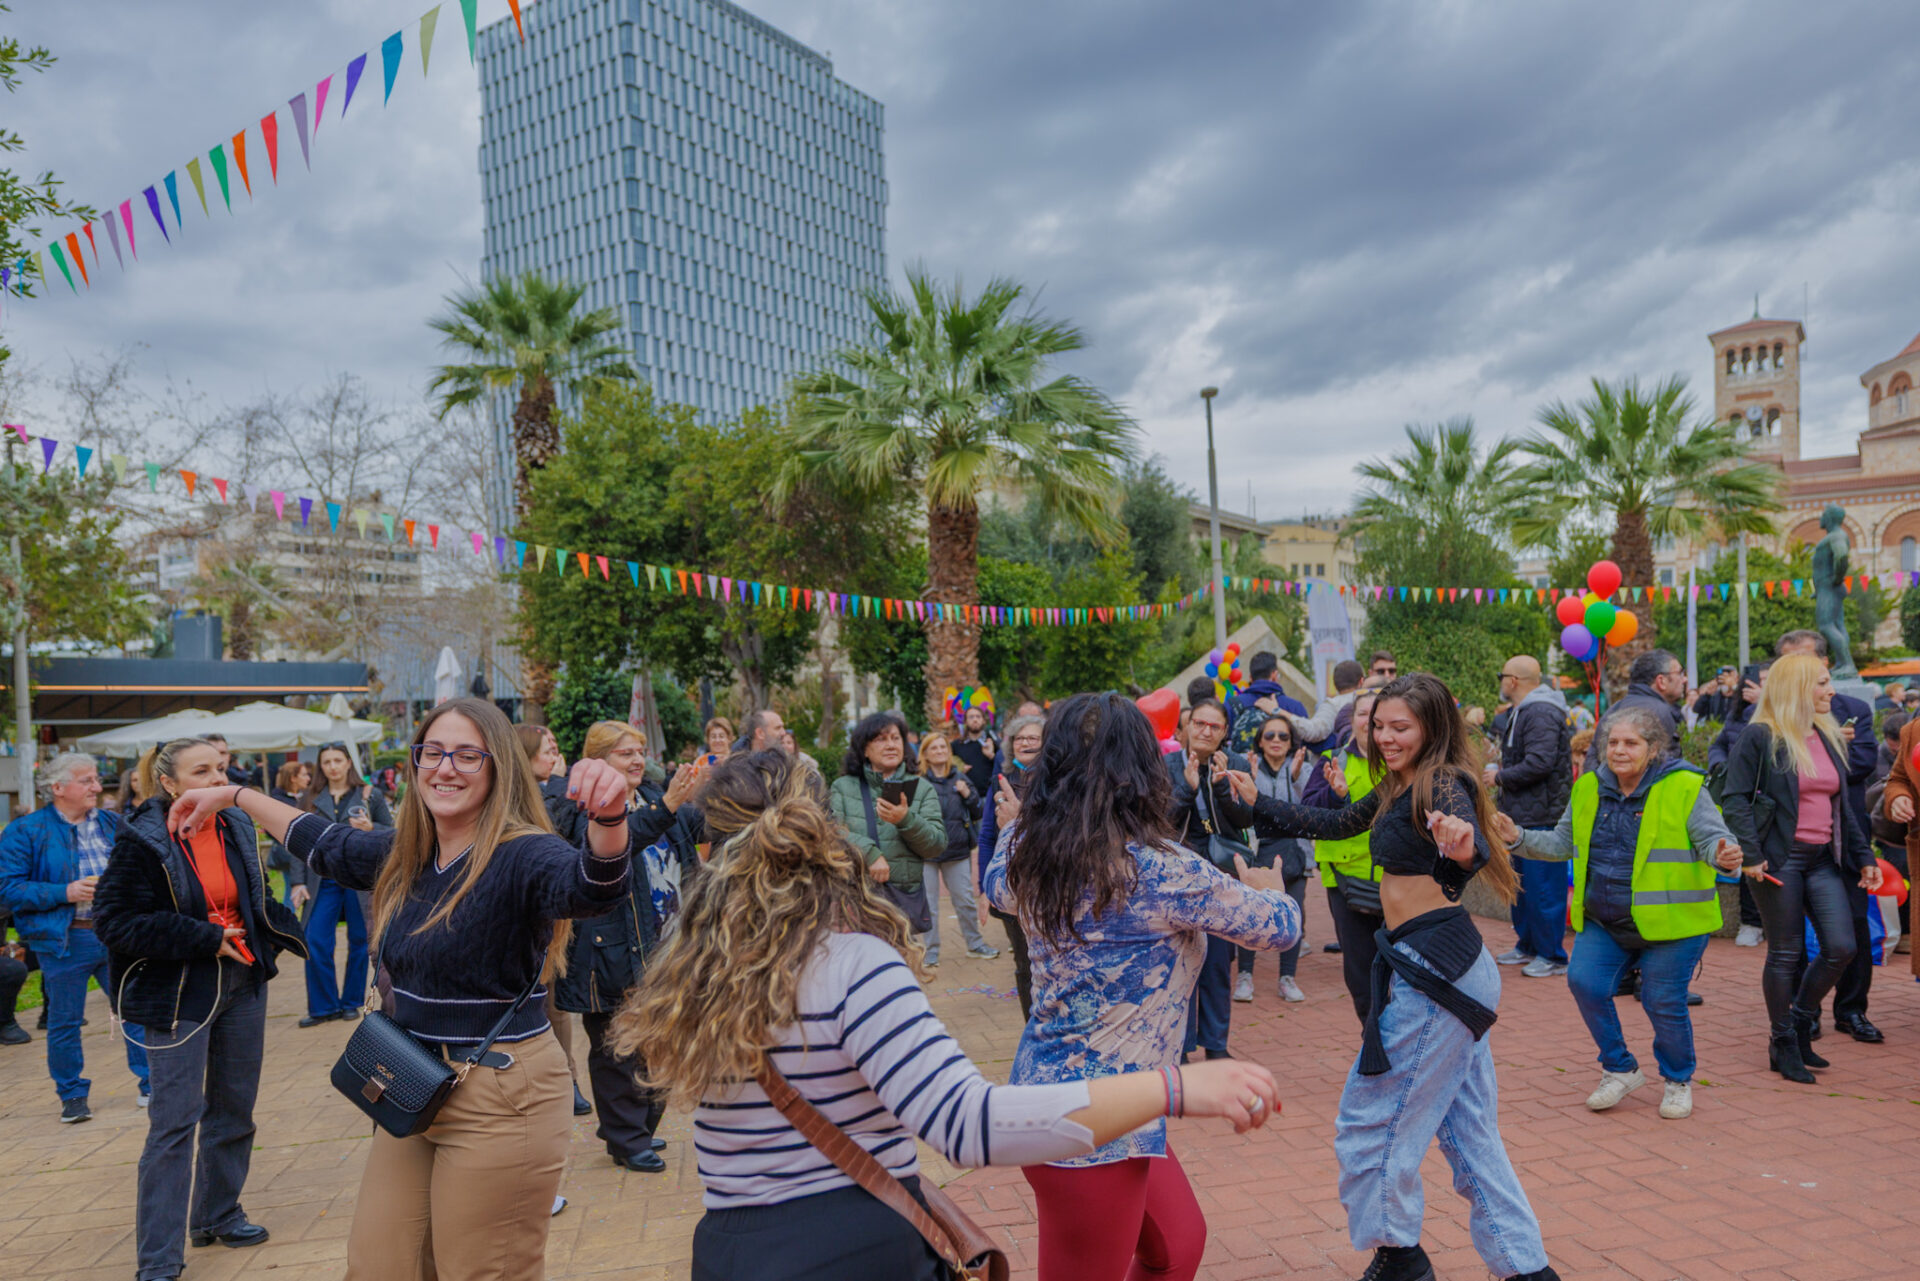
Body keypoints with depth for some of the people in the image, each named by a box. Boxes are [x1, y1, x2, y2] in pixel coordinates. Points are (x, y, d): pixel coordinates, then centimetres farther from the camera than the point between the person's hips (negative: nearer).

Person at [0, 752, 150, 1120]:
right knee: (64, 1021, 7)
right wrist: (66, 893, -18)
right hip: (64, 941, -3)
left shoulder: (111, 824, 10)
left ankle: (151, 1083, 15)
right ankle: (72, 1096, 24)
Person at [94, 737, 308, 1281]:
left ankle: (217, 1214, 35)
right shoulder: (142, 841, -13)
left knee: (234, 1107, 16)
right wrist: (205, 939, -20)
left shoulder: (238, 828, 3)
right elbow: (115, 920, -17)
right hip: (178, 996, -6)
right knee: (175, 1120, -6)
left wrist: (289, 933, -2)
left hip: (243, 985, 6)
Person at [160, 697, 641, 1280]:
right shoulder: (402, 854, 6)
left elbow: (591, 885, -40)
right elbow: (323, 843, 26)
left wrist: (608, 818, -61)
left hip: (499, 1104, -7)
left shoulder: (523, 856, -18)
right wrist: (232, 795, 33)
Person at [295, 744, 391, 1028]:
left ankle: (351, 1002, 20)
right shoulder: (310, 799, 9)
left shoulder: (370, 796, 3)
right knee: (314, 943, -4)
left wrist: (370, 828, -14)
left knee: (359, 941, 5)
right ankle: (323, 1006, 9)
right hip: (325, 881, 2)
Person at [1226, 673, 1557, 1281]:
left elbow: (1476, 846, -34)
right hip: (1454, 967, 10)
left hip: (1434, 967, -10)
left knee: (1371, 1120, 1)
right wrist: (1258, 801, 28)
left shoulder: (1443, 783, -14)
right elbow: (1336, 825, 27)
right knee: (1467, 1127, 16)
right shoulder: (1396, 788, 13)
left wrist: (1464, 846, -58)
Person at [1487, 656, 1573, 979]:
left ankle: (1552, 956, 5)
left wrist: (1500, 777, -15)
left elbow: (1539, 763, -27)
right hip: (1522, 813, 11)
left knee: (1543, 886, -4)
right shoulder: (1523, 712, 17)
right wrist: (1502, 765, 11)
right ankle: (1528, 946, 29)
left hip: (1542, 815, -11)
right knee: (1521, 884, 18)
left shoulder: (1541, 714, -18)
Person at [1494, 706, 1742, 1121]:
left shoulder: (1685, 789, -8)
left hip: (1669, 921, -4)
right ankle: (1620, 1070, 13)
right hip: (1602, 922, 5)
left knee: (1663, 1003, -1)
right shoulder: (1589, 789, 6)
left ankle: (1678, 1081, 29)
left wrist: (1722, 855, -36)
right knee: (1584, 983, -10)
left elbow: (1713, 838, -13)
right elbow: (1563, 844, 15)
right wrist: (1519, 837, 1)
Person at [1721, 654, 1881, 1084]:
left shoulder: (1828, 737, 13)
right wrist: (1751, 853, -20)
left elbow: (1843, 806, 19)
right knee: (1786, 953, 1)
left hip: (1823, 859, 6)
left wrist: (1863, 856, 14)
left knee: (1840, 947, 0)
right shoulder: (1760, 737, -8)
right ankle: (1783, 1045, 15)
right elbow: (1735, 798, -11)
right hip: (1780, 859, -6)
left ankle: (1800, 1022, 23)